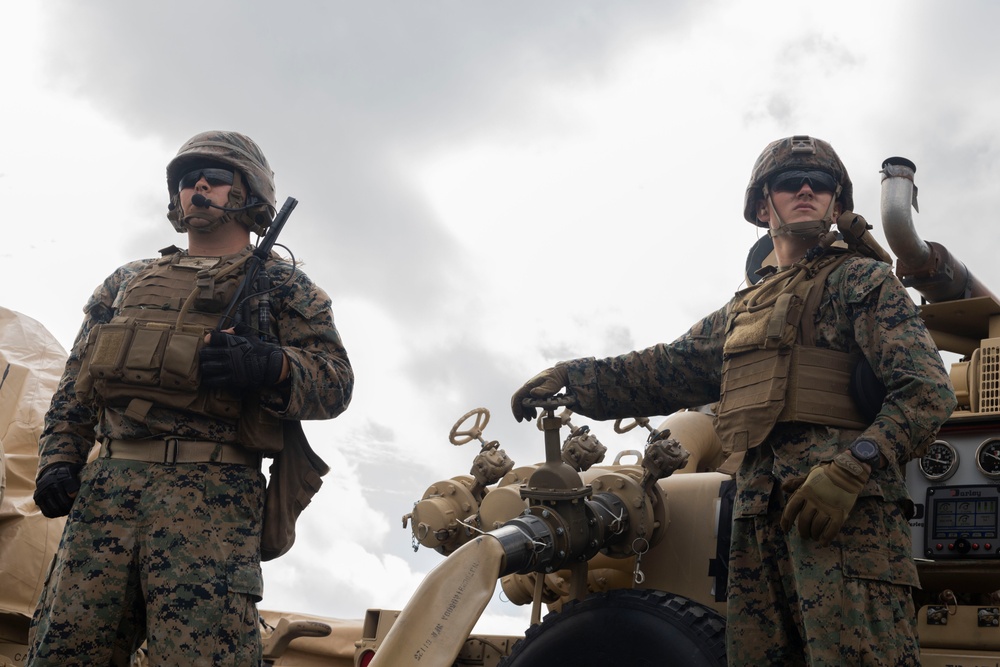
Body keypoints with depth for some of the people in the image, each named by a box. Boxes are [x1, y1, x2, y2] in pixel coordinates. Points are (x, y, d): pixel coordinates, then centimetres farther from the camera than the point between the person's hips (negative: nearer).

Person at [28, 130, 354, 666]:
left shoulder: (280, 283, 17)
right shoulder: (127, 281, 30)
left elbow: (335, 381, 4)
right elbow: (75, 386, 27)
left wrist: (270, 365, -16)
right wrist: (58, 460, 10)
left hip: (213, 488, -4)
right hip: (107, 483, 4)